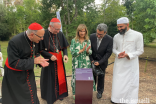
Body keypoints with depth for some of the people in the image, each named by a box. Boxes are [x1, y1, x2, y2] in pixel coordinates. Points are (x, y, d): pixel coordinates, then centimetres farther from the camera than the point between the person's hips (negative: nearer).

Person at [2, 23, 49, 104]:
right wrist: (33, 61, -28)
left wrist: (39, 59, -18)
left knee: (31, 94, 15)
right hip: (14, 75, -5)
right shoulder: (14, 42, -29)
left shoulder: (35, 40, -12)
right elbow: (13, 63, -26)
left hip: (28, 71, 5)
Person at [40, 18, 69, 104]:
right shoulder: (44, 34, -17)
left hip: (59, 60, 4)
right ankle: (49, 96, 33)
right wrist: (50, 56, -20)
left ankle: (60, 93, 38)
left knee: (60, 77, 15)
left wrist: (65, 54, -15)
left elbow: (64, 47, 3)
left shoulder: (60, 34, -5)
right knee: (49, 79, 10)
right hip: (48, 60, -3)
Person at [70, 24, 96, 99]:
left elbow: (90, 52, 1)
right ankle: (75, 92, 27)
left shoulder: (88, 41, 3)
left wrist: (88, 51, -21)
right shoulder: (74, 40, -4)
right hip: (77, 63, -2)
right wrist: (81, 50, -19)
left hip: (86, 63, 2)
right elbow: (72, 52, -10)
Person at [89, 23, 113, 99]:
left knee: (101, 77, 13)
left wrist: (100, 62, -18)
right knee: (92, 76, 11)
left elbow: (108, 53, -14)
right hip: (92, 61, 1)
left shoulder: (109, 39, -20)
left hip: (102, 61, -1)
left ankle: (99, 91, 33)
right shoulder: (92, 36, -14)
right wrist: (91, 60, -9)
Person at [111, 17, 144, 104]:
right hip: (119, 64, 3)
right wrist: (118, 54, -12)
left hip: (131, 64, -3)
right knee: (118, 82, 12)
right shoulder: (116, 36, 4)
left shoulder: (138, 35, -8)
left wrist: (128, 55, -21)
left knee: (131, 83, 7)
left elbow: (140, 50, -6)